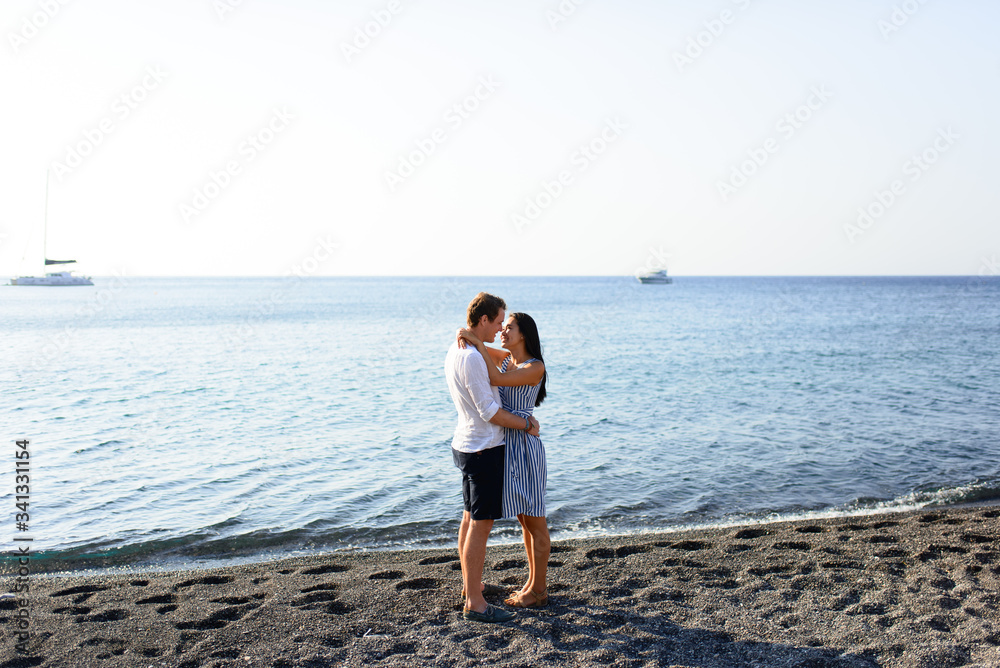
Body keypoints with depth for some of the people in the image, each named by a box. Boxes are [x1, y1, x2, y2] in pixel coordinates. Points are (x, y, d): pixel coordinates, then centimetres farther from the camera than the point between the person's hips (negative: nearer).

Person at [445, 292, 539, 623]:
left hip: (465, 444, 10)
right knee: (481, 524, -5)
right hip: (484, 449, -10)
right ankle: (475, 604, 1)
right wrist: (527, 425, -9)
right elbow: (489, 411, -21)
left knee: (470, 518, 20)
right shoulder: (472, 357, -21)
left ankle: (471, 584, 34)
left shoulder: (455, 350, 10)